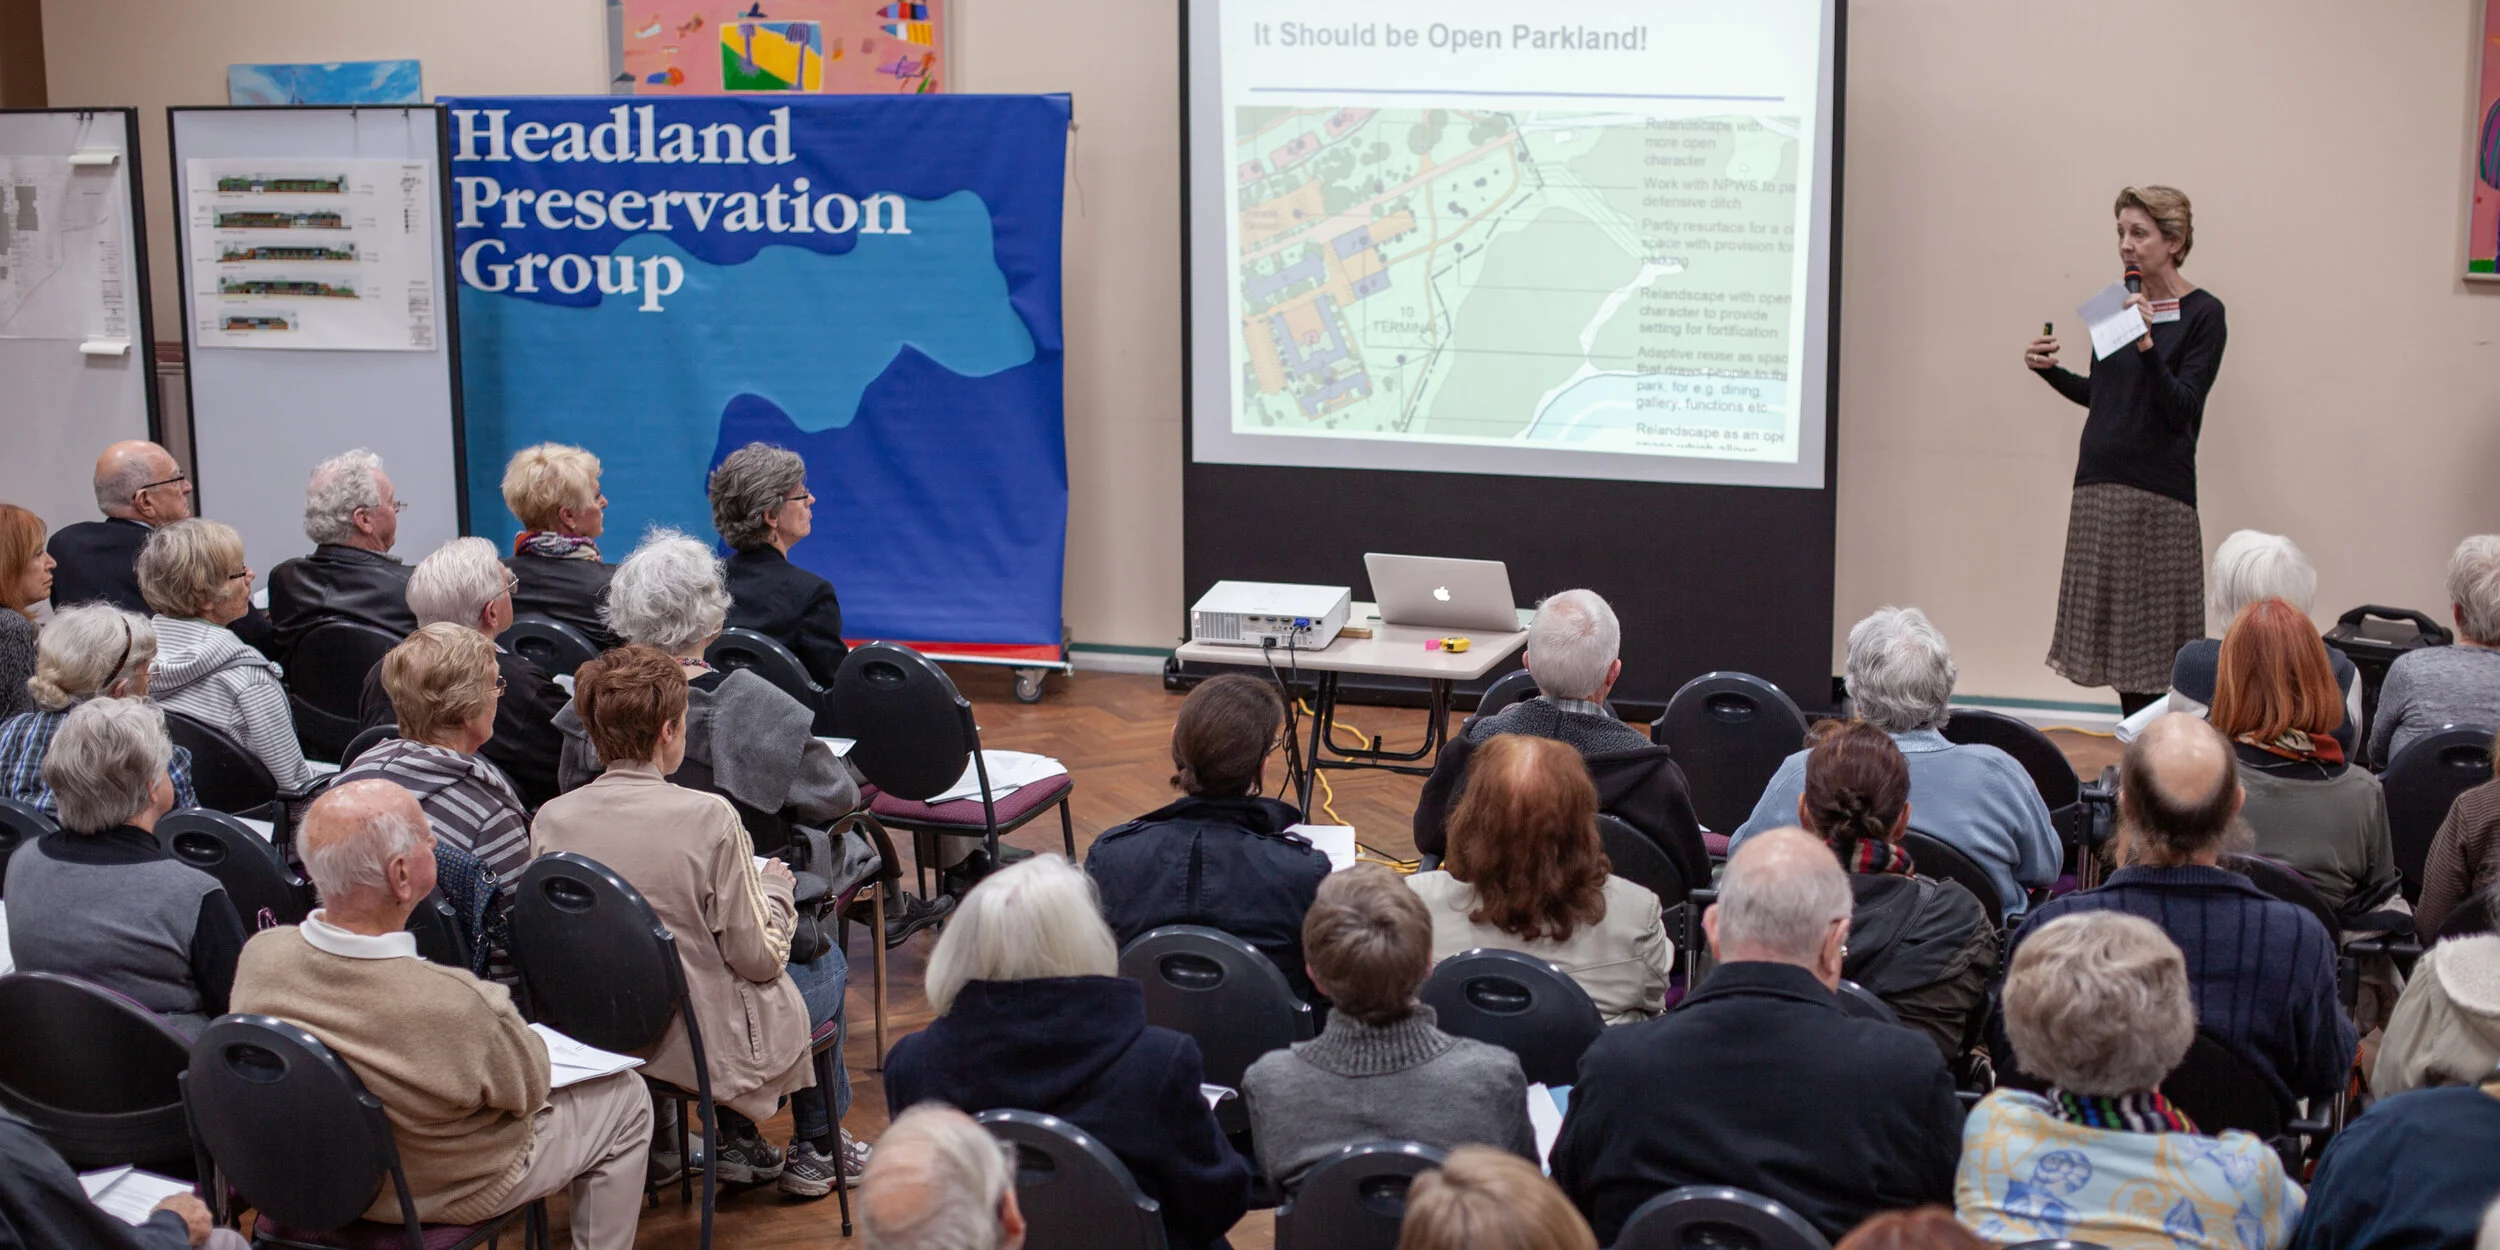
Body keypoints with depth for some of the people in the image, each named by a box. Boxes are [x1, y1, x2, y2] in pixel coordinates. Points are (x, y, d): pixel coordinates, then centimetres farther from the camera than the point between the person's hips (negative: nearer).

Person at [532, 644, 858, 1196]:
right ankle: (817, 1151, 39)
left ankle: (736, 1141, 36)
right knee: (828, 966, 26)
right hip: (704, 1044, -5)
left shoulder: (551, 820, -11)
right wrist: (775, 886, 4)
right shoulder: (708, 818, -24)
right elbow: (758, 958, -17)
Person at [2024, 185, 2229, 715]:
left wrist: (2148, 344, -27)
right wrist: (2050, 370, 6)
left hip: (2158, 494, -6)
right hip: (2099, 486, 6)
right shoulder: (2121, 303, 11)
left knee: (2154, 640, -5)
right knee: (2117, 632, 8)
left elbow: (2182, 409, -16)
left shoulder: (2203, 314, -7)